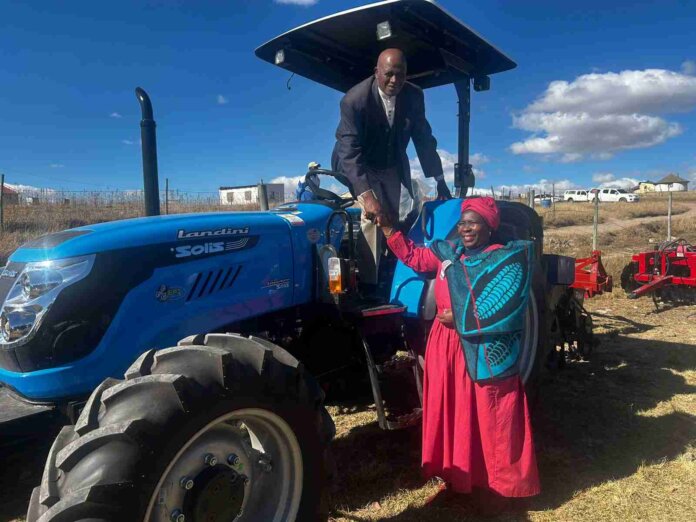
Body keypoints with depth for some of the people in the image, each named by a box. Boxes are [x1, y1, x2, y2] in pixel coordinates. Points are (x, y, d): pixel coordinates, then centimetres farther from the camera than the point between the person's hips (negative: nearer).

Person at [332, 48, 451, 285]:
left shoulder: (414, 96, -13)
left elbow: (423, 139, -3)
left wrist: (439, 181, -5)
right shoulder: (354, 100, -28)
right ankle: (368, 283, -14)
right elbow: (350, 152, -35)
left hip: (392, 167, 5)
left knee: (392, 220, 8)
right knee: (372, 216, -21)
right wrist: (367, 196, -47)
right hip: (359, 166, -5)